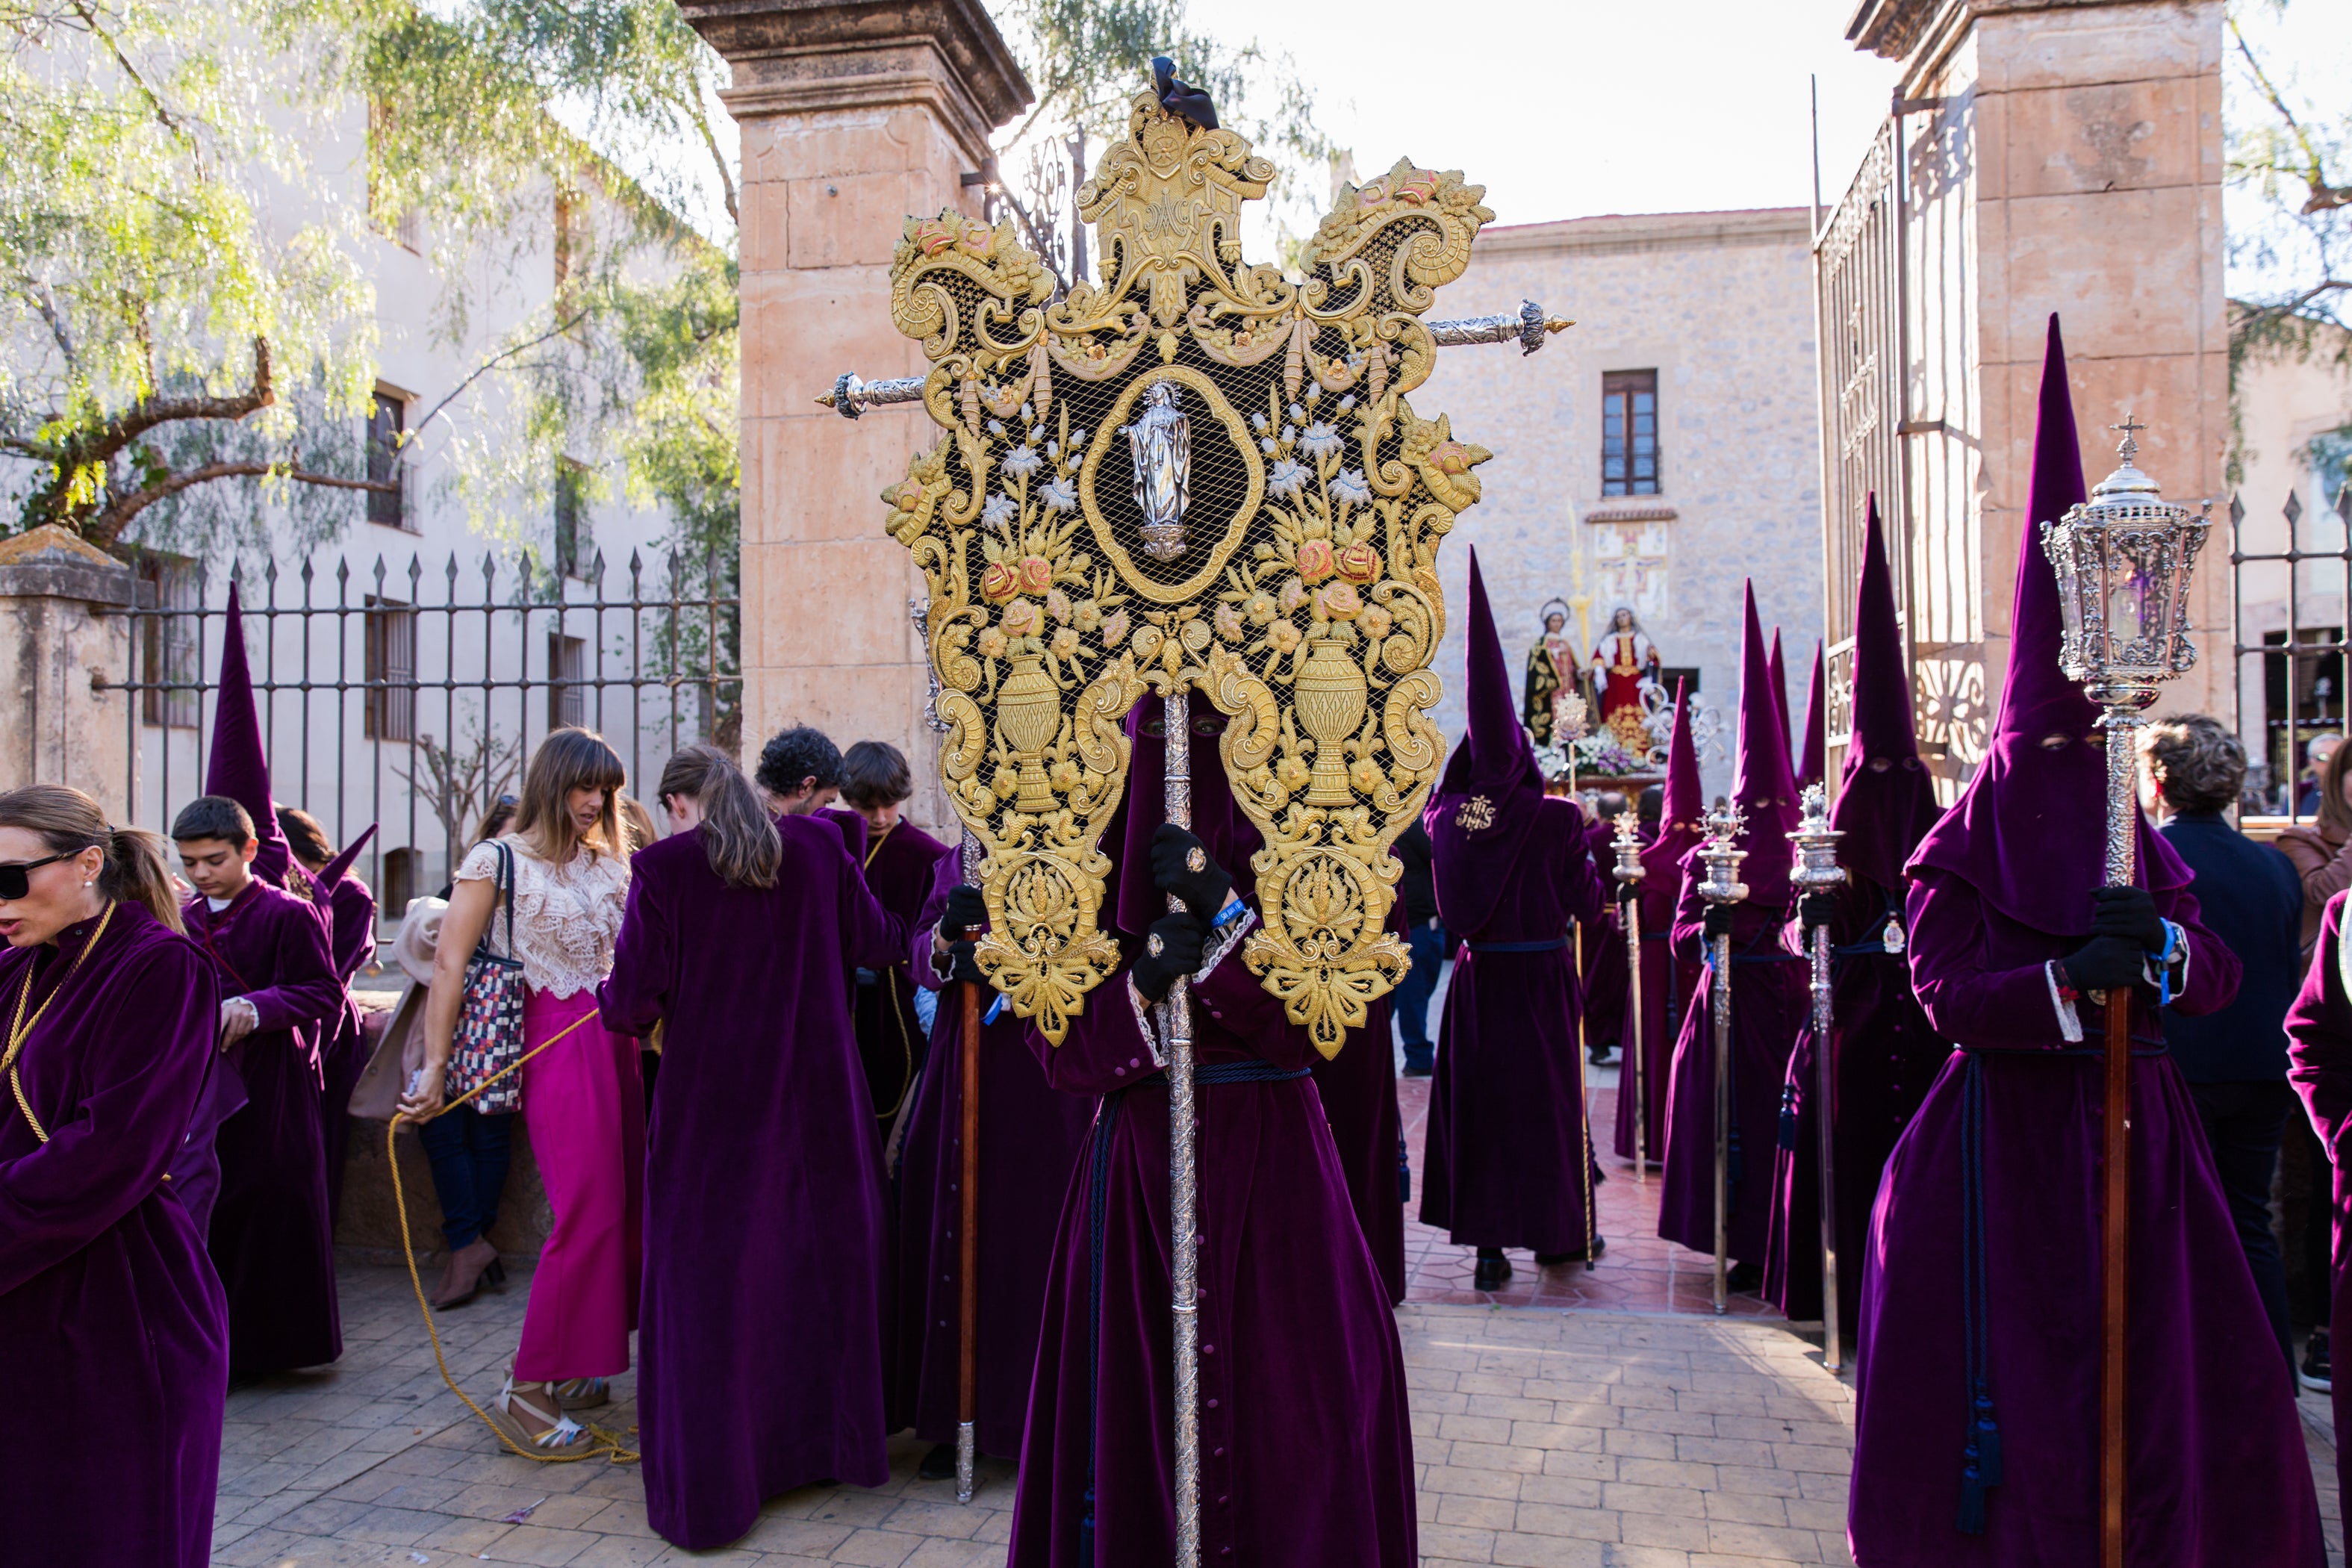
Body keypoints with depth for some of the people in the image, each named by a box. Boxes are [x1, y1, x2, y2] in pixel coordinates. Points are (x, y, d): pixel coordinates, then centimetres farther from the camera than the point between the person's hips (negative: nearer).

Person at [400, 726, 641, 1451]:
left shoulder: (608, 863, 14)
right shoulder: (498, 861, -2)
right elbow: (449, 962, -5)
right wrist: (435, 1067, -9)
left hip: (617, 1040, 6)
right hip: (557, 1045, -6)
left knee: (623, 1207, 5)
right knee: (587, 1213, -10)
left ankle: (568, 1368, 21)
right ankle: (525, 1391, 2)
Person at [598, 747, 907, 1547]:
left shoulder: (662, 865, -9)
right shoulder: (819, 845, 0)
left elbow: (634, 999, -12)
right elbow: (878, 943, 8)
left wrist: (616, 1004, 11)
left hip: (709, 1103, -3)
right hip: (815, 1099, 3)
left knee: (705, 1282, 9)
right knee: (823, 1262, 18)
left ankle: (707, 1491, 16)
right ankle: (835, 1441, 33)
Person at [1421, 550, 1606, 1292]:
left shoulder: (1445, 815, -4)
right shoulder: (1557, 819, -13)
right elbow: (1587, 904, -5)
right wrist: (1587, 854, 12)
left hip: (1475, 974, 2)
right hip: (1541, 975, -2)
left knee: (1476, 1100, 10)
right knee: (1547, 1099, 12)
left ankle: (1488, 1241, 12)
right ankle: (1559, 1231, 27)